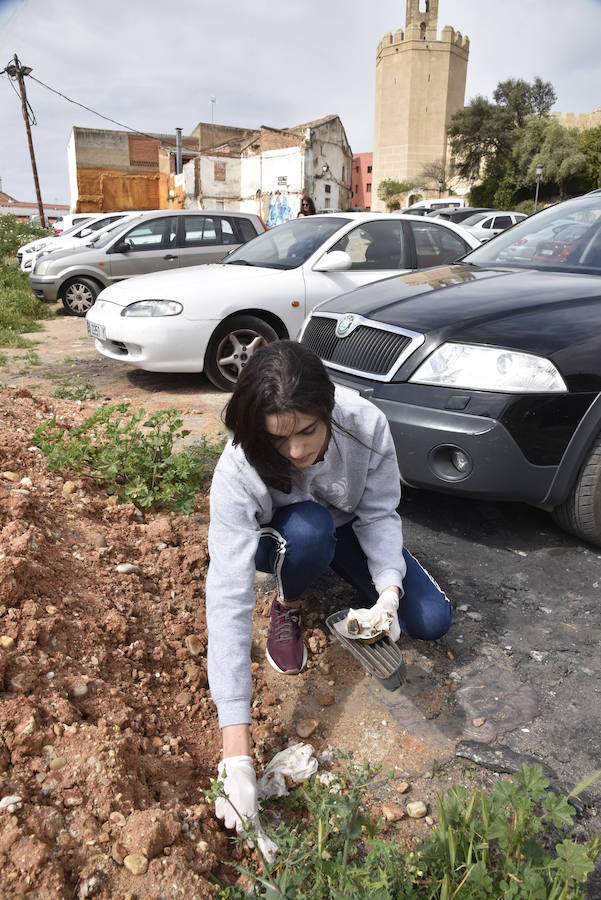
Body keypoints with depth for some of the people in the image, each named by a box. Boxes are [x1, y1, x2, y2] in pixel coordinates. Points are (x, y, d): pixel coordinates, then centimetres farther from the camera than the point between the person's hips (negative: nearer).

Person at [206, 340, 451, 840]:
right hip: (276, 538, -2)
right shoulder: (238, 472, -39)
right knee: (308, 528, -39)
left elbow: (379, 513, -17)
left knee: (430, 622, -8)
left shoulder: (366, 424, -34)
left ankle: (336, 575, 17)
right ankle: (288, 605, -4)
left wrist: (389, 590, -35)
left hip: (347, 529, 3)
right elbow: (228, 598, -43)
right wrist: (237, 753, -46)